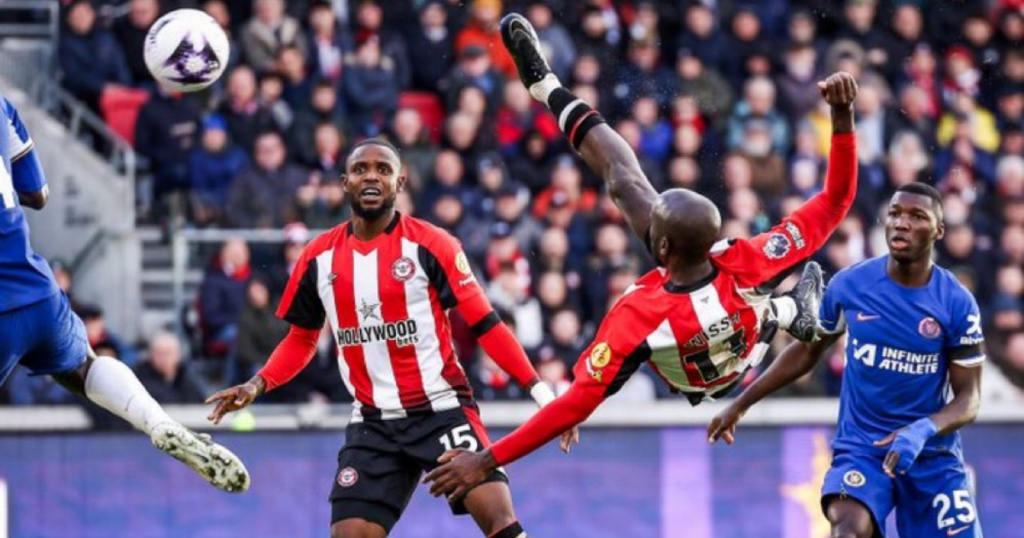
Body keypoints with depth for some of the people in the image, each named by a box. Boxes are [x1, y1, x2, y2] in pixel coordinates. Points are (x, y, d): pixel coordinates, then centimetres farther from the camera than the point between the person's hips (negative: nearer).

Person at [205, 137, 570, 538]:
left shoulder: (431, 245, -6)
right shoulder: (318, 258, 5)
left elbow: (484, 325, -5)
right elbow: (301, 340, 18)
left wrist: (539, 390, -12)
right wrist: (257, 386, 2)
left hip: (442, 410, -3)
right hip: (372, 423, 3)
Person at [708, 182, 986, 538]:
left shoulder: (957, 303, -9)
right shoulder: (849, 285, -5)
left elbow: (969, 398, -7)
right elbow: (807, 351, 11)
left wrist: (924, 430, -28)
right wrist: (740, 405, 13)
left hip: (933, 455, 1)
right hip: (861, 446, -1)